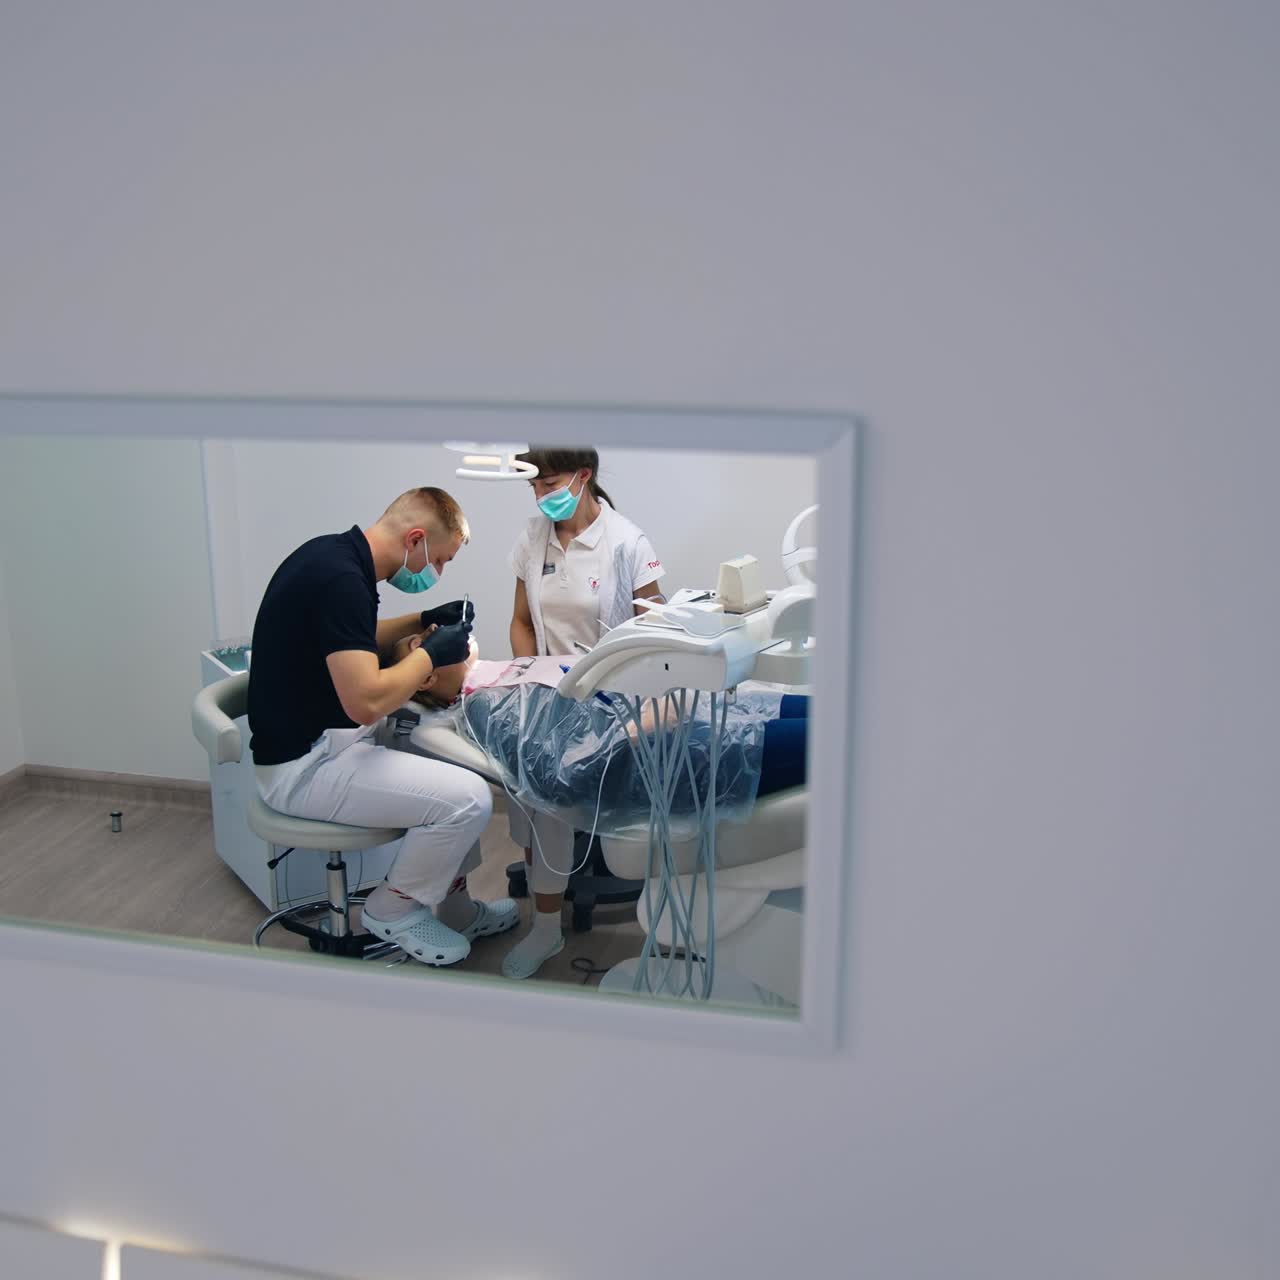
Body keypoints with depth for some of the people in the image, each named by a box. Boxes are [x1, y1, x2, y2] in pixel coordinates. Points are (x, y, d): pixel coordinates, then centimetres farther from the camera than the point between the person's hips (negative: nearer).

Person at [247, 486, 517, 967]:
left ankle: (452, 906, 24)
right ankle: (394, 910, 7)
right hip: (304, 764, -11)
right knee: (468, 799, -17)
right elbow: (366, 701, -31)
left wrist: (424, 620, 12)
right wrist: (431, 653, -15)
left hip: (319, 737, 11)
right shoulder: (340, 579, -25)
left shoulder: (335, 554, 6)